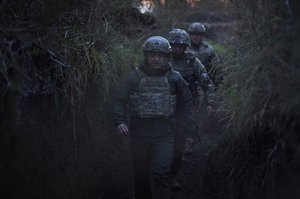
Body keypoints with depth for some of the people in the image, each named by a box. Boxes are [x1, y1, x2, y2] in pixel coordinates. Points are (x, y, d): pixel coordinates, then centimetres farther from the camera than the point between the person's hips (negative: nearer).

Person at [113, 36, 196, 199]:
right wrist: (120, 121, -13)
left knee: (160, 174, -12)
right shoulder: (135, 77, 0)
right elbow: (120, 101, 3)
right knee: (141, 175, 11)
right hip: (139, 135, 1)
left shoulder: (175, 78, 1)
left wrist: (191, 129, 5)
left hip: (164, 136, -1)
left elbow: (185, 105, 8)